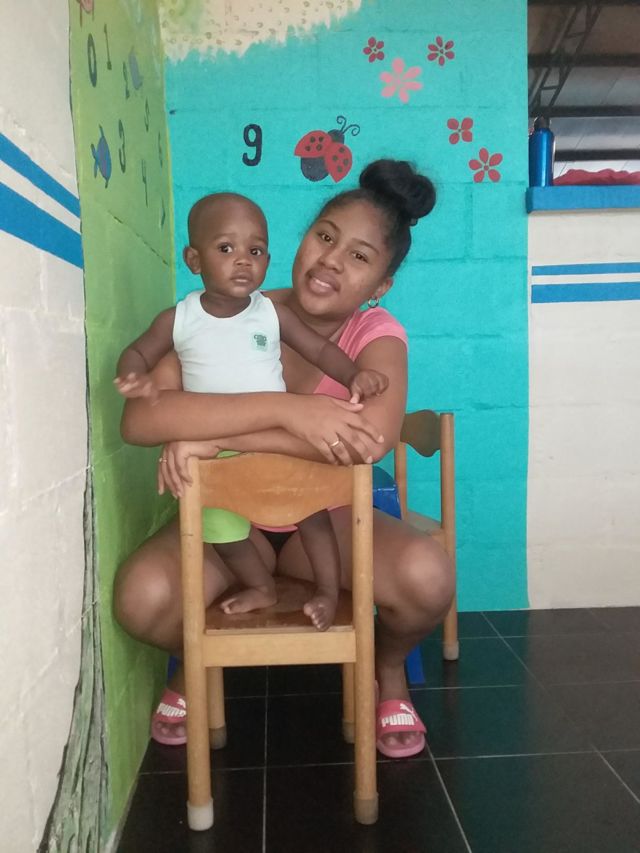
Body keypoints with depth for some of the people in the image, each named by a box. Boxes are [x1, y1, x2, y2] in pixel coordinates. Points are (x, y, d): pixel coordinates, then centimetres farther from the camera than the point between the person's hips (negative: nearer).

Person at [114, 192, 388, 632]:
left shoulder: (273, 313, -7)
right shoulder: (178, 320, -6)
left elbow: (320, 348, -5)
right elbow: (137, 353, 3)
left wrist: (354, 375, -24)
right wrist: (137, 378, -21)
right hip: (215, 455, 2)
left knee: (313, 512, 1)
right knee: (223, 531, 14)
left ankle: (329, 590, 23)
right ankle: (262, 587, 39)